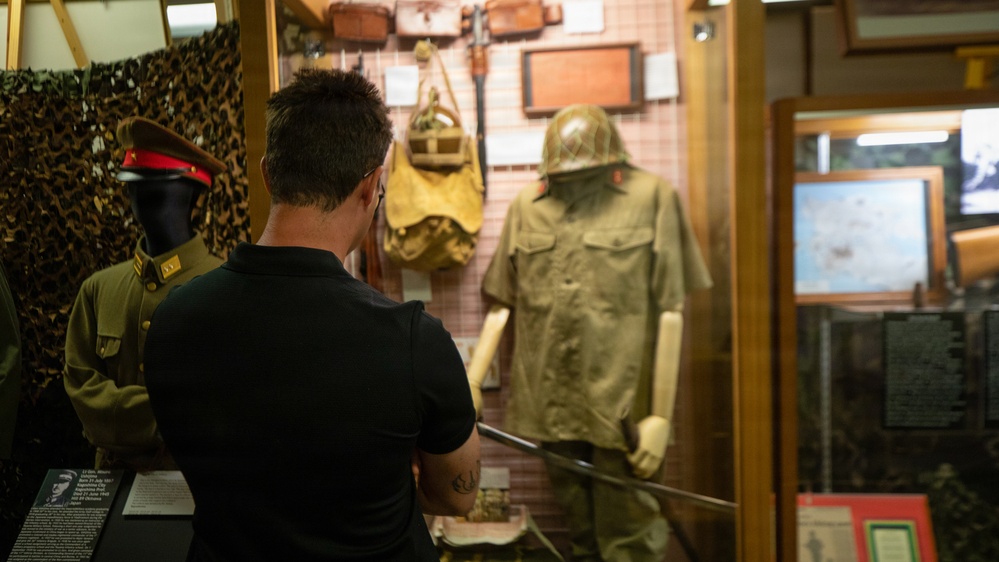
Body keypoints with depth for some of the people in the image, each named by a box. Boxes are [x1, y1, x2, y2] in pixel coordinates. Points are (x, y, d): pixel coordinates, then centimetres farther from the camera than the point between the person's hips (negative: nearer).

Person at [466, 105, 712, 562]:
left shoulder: (652, 198, -3)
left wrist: (661, 414, -6)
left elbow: (670, 313, -4)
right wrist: (472, 385, 3)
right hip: (549, 403, 4)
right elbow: (502, 306, 10)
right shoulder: (525, 206, 7)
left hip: (620, 406, -3)